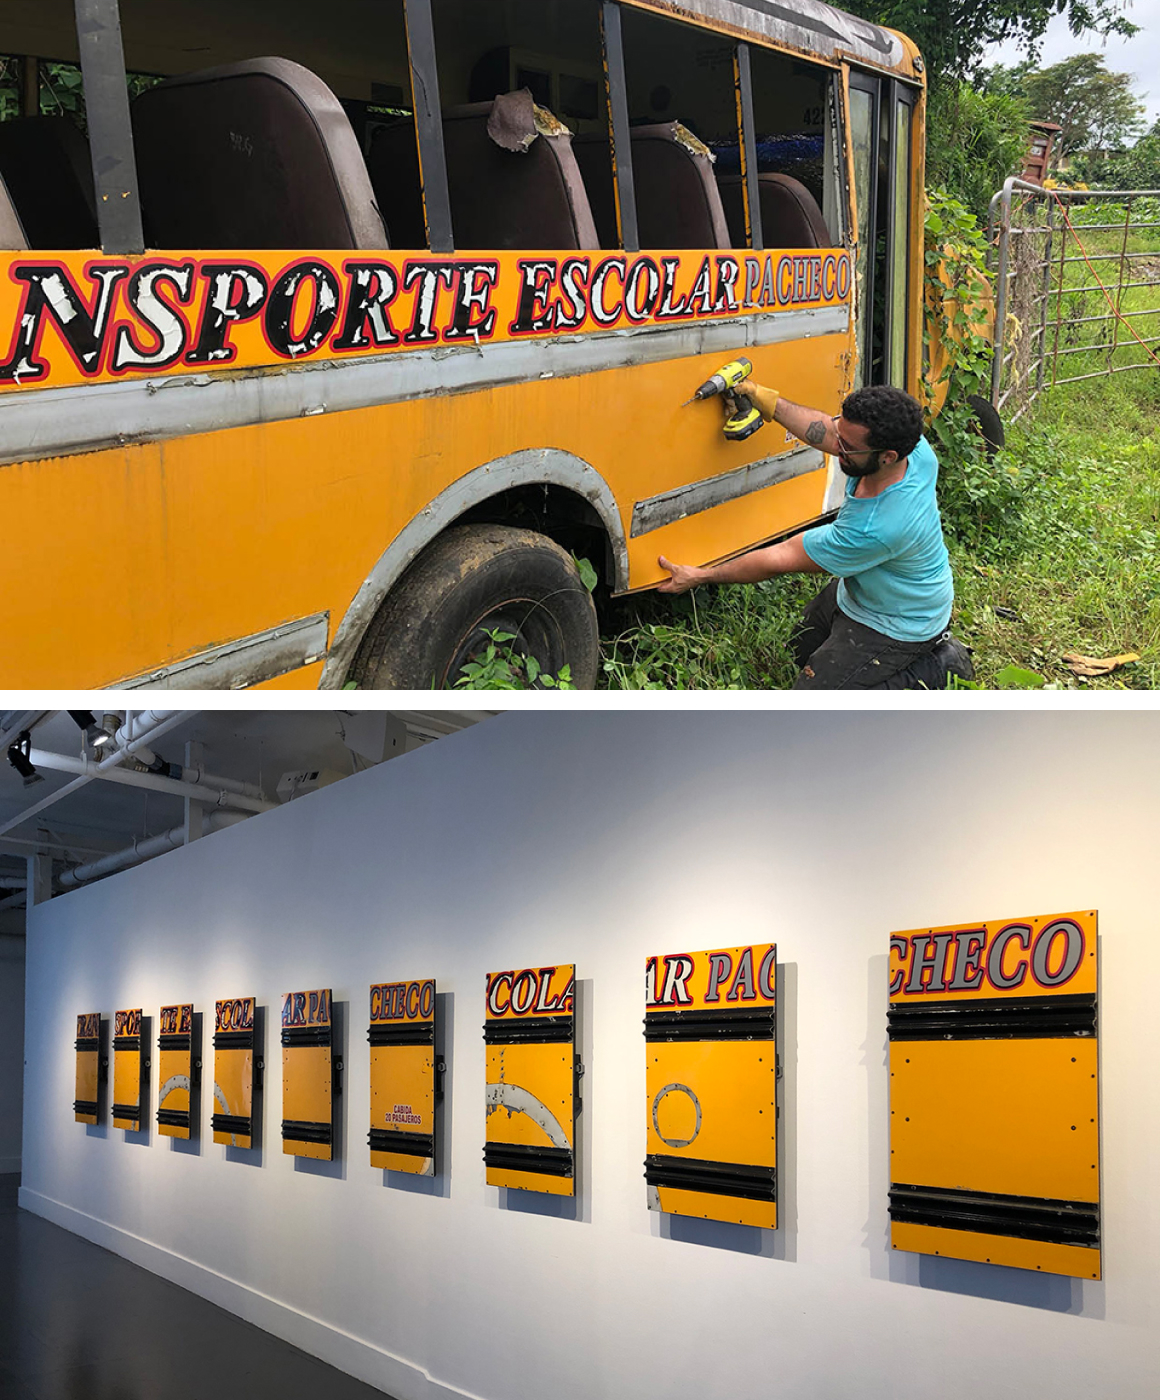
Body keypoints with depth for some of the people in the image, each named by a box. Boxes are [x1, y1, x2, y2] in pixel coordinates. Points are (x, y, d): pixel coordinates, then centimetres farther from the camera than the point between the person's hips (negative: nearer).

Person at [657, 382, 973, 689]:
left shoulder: (874, 529, -43)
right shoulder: (913, 447, -23)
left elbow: (783, 558, -30)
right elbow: (827, 432, -2)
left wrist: (701, 577, -19)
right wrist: (765, 399, -5)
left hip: (895, 626, -9)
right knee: (801, 651, 28)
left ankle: (934, 672, 2)